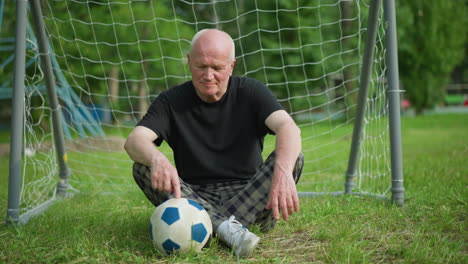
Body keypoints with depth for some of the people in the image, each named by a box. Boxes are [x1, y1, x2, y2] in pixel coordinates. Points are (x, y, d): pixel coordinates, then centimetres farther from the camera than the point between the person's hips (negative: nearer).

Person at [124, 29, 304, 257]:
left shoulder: (250, 92, -2)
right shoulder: (172, 101, 0)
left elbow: (288, 127, -21)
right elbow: (134, 141, -16)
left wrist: (283, 172, -44)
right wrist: (157, 159, -42)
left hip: (246, 195, 0)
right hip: (196, 197, 1)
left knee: (294, 158, -24)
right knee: (142, 168, -23)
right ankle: (228, 229, -40)